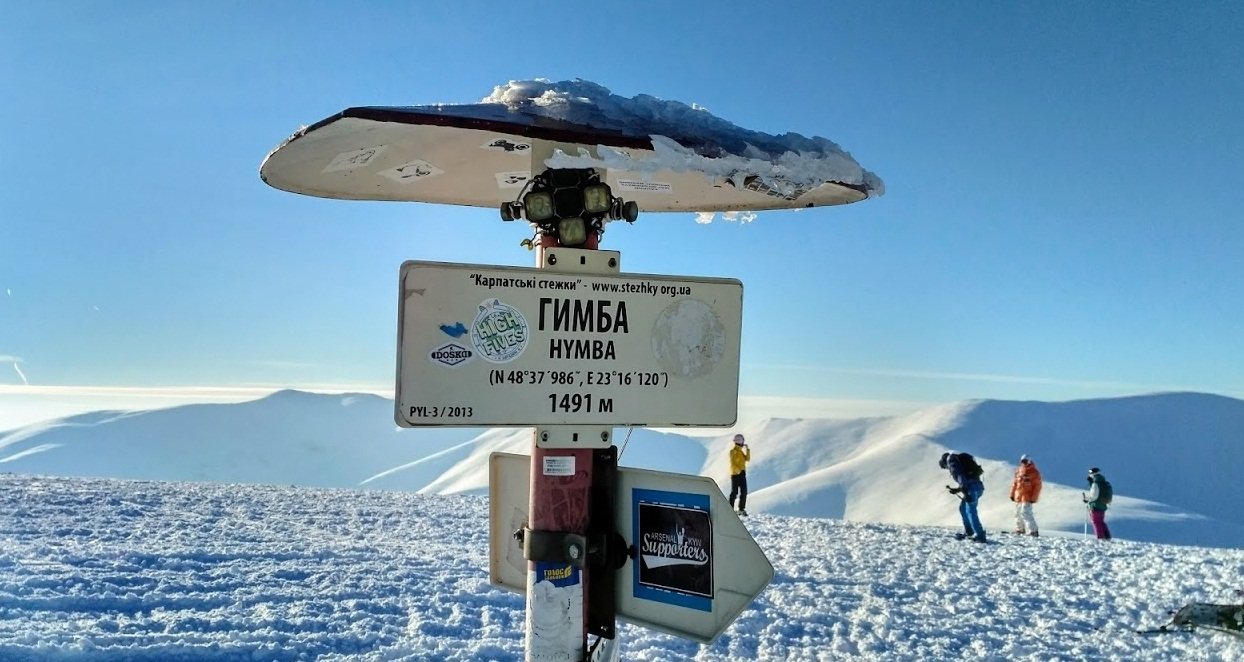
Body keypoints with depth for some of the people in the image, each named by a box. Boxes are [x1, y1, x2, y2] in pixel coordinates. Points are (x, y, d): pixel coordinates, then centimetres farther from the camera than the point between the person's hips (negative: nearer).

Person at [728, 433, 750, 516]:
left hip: (742, 474, 8)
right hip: (735, 474, -8)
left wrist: (748, 450, 2)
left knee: (744, 492, 5)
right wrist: (738, 470, -25)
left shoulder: (741, 451, 17)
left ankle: (742, 509, 14)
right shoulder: (733, 451, -8)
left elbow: (747, 459, 10)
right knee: (734, 492, -6)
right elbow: (732, 463, -16)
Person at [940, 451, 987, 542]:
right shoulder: (959, 461, 30)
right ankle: (969, 532, 23)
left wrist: (964, 490, -20)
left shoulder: (950, 460, 3)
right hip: (978, 486, 9)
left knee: (970, 511, -6)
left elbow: (959, 475, -14)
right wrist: (956, 489, 26)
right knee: (963, 508, 19)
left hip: (972, 487, -9)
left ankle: (980, 536, -8)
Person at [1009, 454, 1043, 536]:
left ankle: (1033, 531, -14)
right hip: (1018, 497, 7)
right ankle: (1020, 529, 29)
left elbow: (1038, 486, -8)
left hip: (1027, 497, -7)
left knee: (1025, 513, -17)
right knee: (1018, 513, 14)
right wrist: (1012, 494, 14)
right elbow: (1014, 483, 17)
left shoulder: (1034, 472, -7)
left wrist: (1033, 498, -12)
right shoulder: (1018, 470, 11)